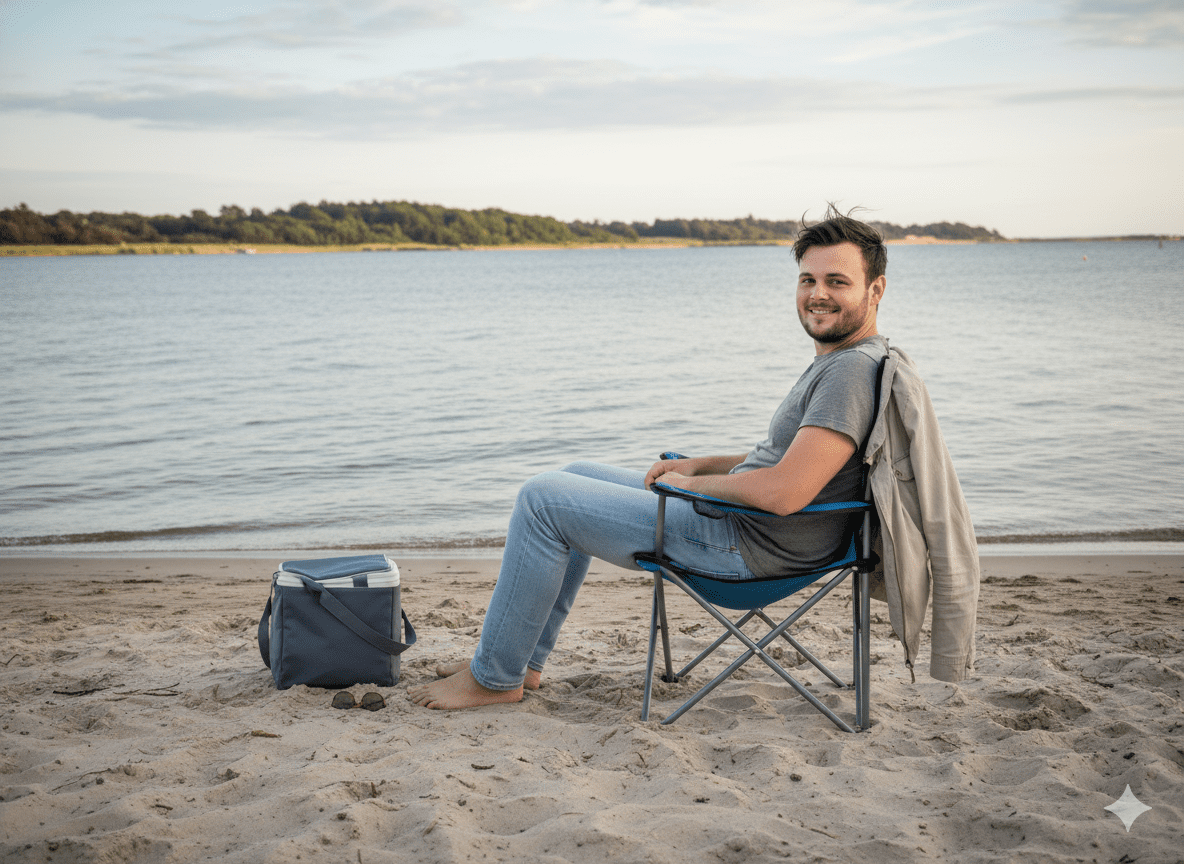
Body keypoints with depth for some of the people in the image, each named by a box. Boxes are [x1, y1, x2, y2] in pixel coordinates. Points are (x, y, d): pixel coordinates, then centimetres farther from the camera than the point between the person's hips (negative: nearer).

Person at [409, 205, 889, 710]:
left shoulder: (854, 369, -21)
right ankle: (522, 659, 23)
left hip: (746, 544, -11)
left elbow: (784, 492, -30)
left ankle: (495, 677, 5)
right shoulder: (835, 360, 13)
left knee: (543, 498, -8)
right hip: (729, 508, 11)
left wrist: (694, 482, -13)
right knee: (575, 478, 22)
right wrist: (699, 464, 9)